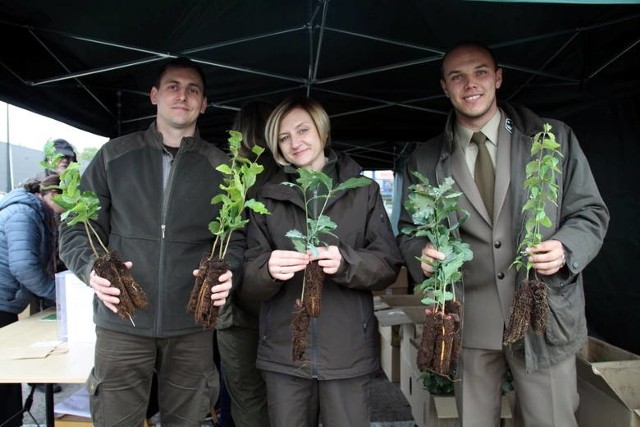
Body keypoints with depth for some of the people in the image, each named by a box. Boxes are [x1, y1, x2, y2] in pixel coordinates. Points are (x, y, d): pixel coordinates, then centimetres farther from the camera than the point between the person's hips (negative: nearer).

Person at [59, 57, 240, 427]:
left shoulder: (221, 168, 5)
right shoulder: (114, 156, 4)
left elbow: (236, 237, 5)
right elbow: (77, 227, 5)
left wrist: (226, 272, -15)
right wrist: (92, 268, -14)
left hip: (192, 326, 1)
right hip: (120, 322, 0)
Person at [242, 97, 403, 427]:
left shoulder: (363, 191, 3)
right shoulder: (268, 197, 7)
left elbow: (389, 265, -1)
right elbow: (249, 280, 2)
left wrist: (346, 262, -21)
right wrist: (268, 269, -21)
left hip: (348, 352, -1)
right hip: (283, 353, 2)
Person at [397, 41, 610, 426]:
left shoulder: (555, 139, 2)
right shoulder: (424, 161, 5)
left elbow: (590, 212, 5)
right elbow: (409, 232, 9)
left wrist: (565, 249, -15)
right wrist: (422, 254, -13)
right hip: (467, 322, 1)